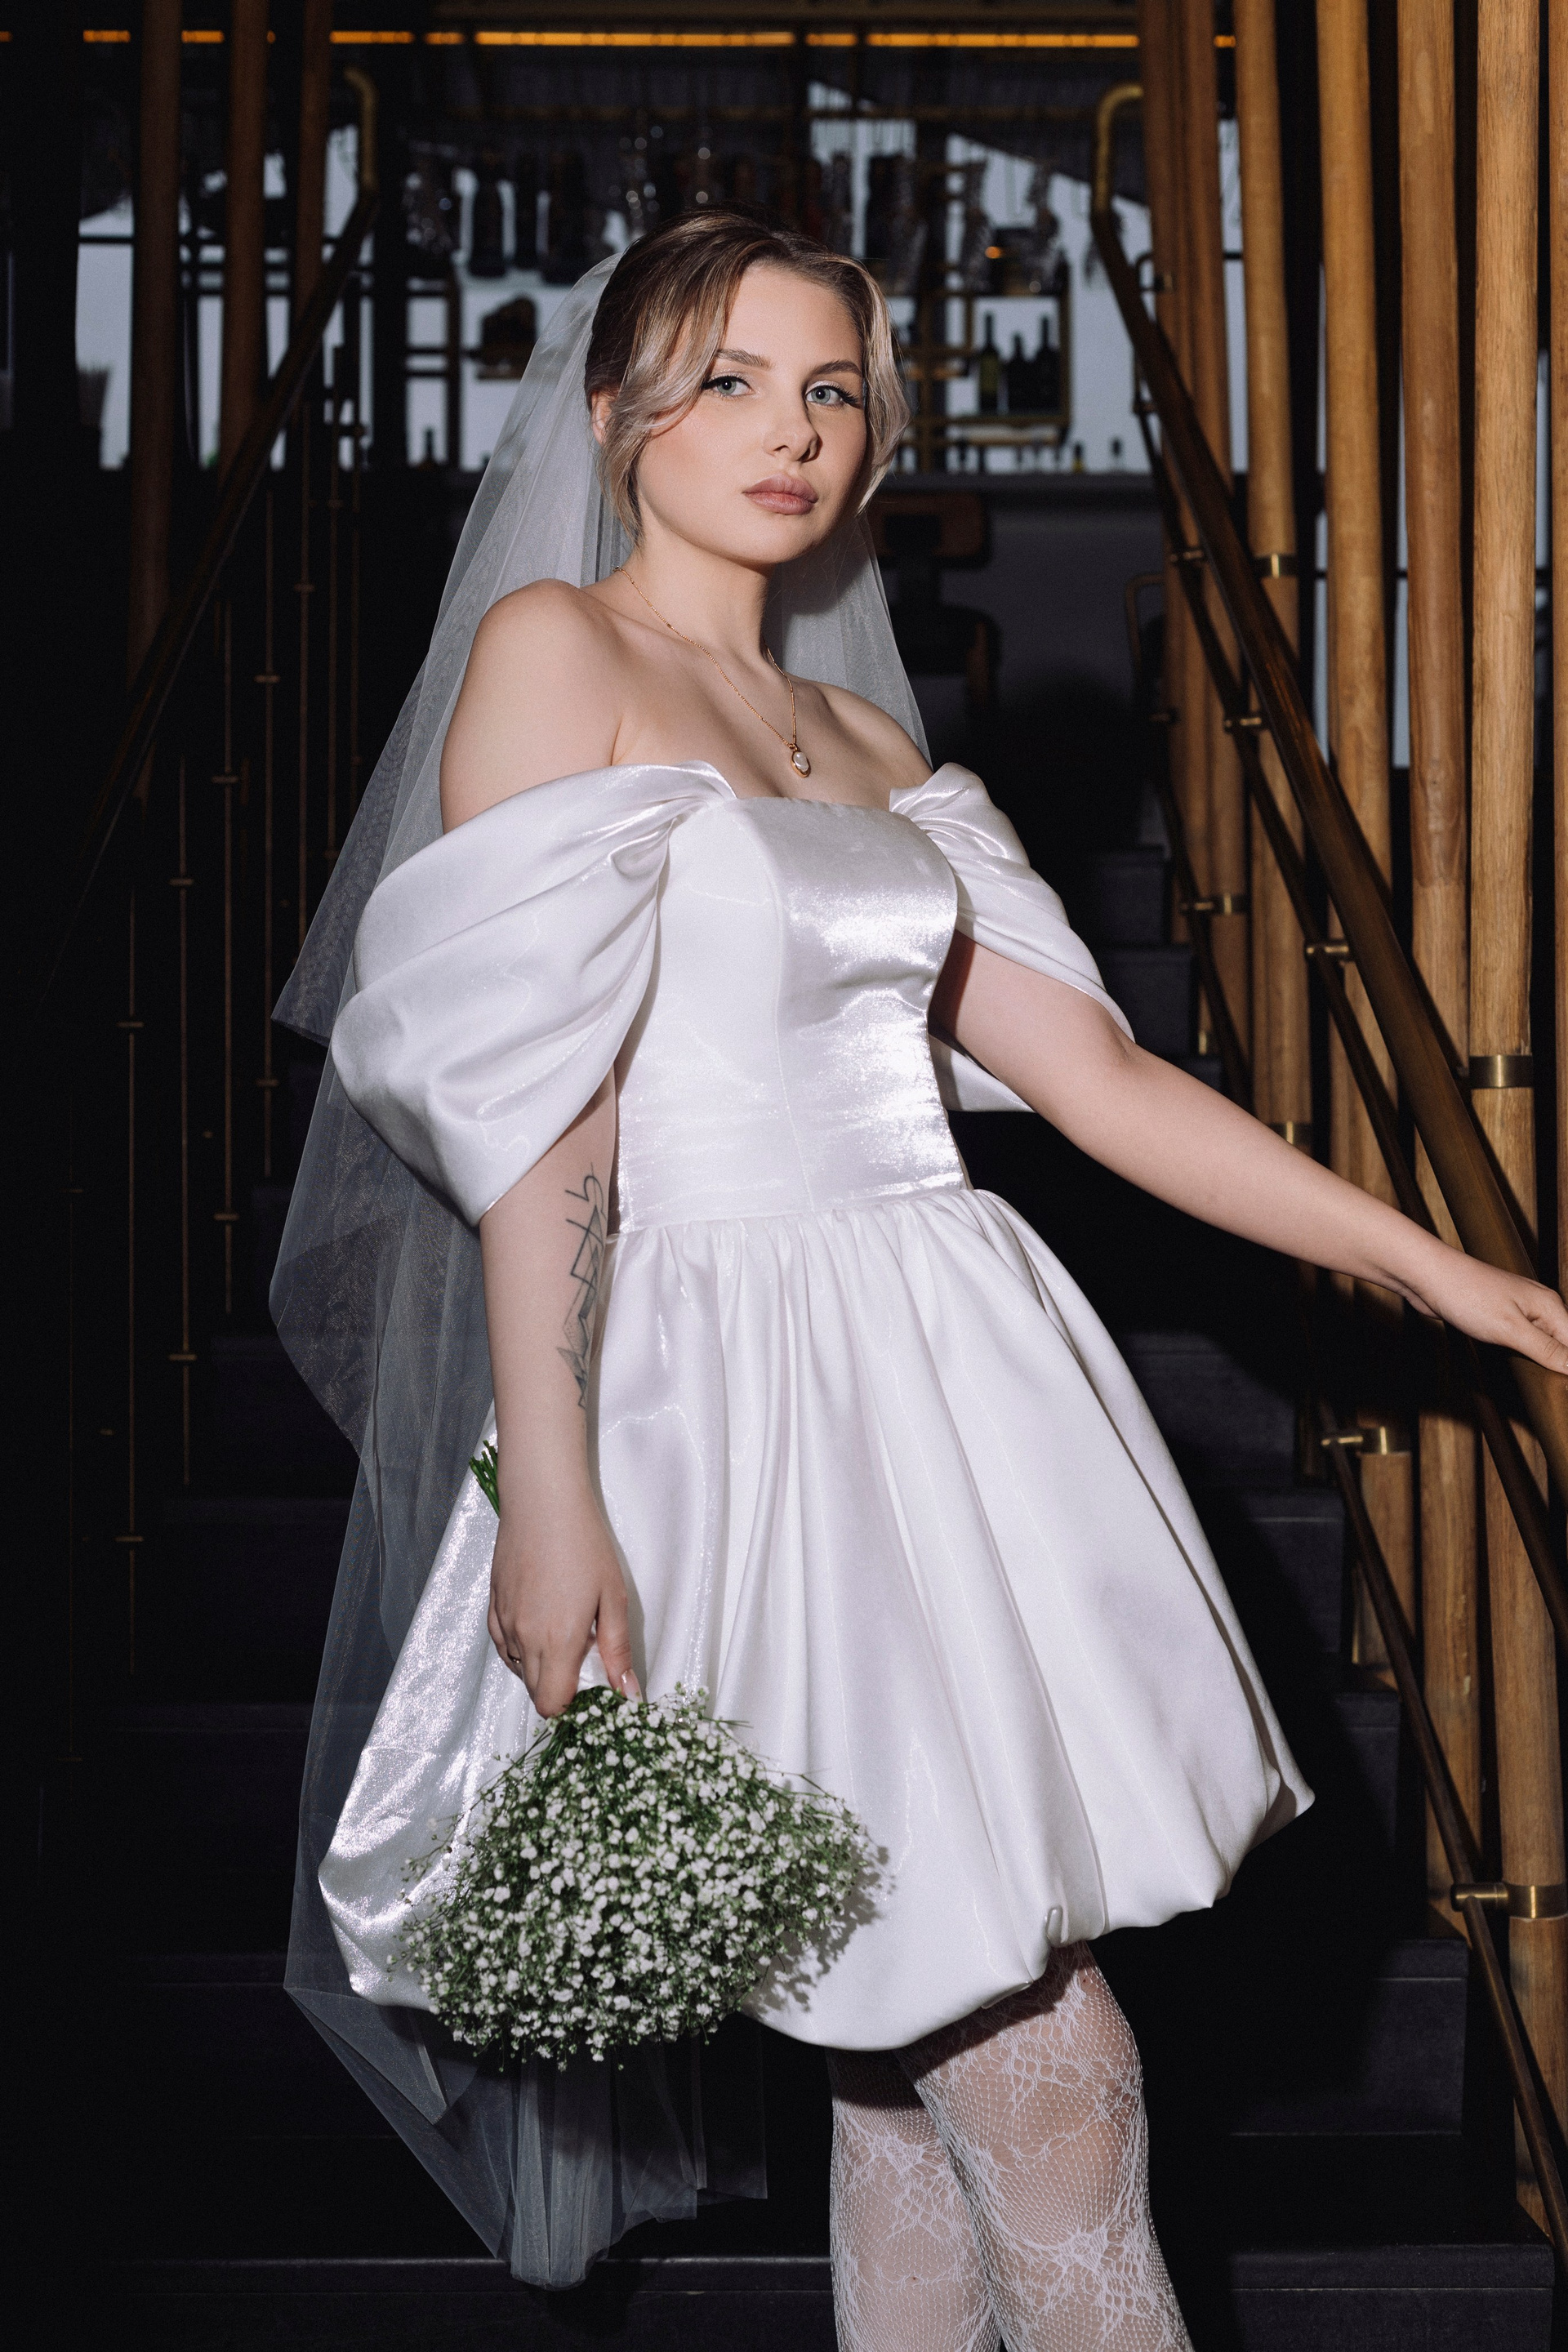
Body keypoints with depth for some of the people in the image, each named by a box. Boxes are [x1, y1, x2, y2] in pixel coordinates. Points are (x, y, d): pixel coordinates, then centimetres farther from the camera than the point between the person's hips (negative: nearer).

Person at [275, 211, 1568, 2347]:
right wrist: (550, 1494, -17)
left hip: (960, 1366, 7)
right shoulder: (555, 651, -3)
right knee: (1037, 2074, -3)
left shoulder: (866, 738, 17)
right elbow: (538, 1107, -11)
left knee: (937, 2050, 9)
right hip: (744, 1394, -6)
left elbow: (1094, 1074, 16)